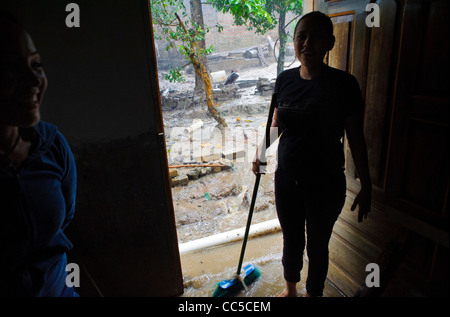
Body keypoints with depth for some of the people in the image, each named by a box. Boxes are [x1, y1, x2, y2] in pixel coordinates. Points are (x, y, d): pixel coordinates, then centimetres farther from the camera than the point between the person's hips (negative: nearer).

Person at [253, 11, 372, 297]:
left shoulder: (343, 83, -12)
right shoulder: (285, 79, -1)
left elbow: (356, 138, -7)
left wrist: (366, 187, -4)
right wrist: (261, 151, -5)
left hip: (326, 187, -3)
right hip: (287, 181, 4)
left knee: (317, 246, 16)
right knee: (291, 240, 22)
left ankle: (314, 293, 45)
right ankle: (290, 289, 49)